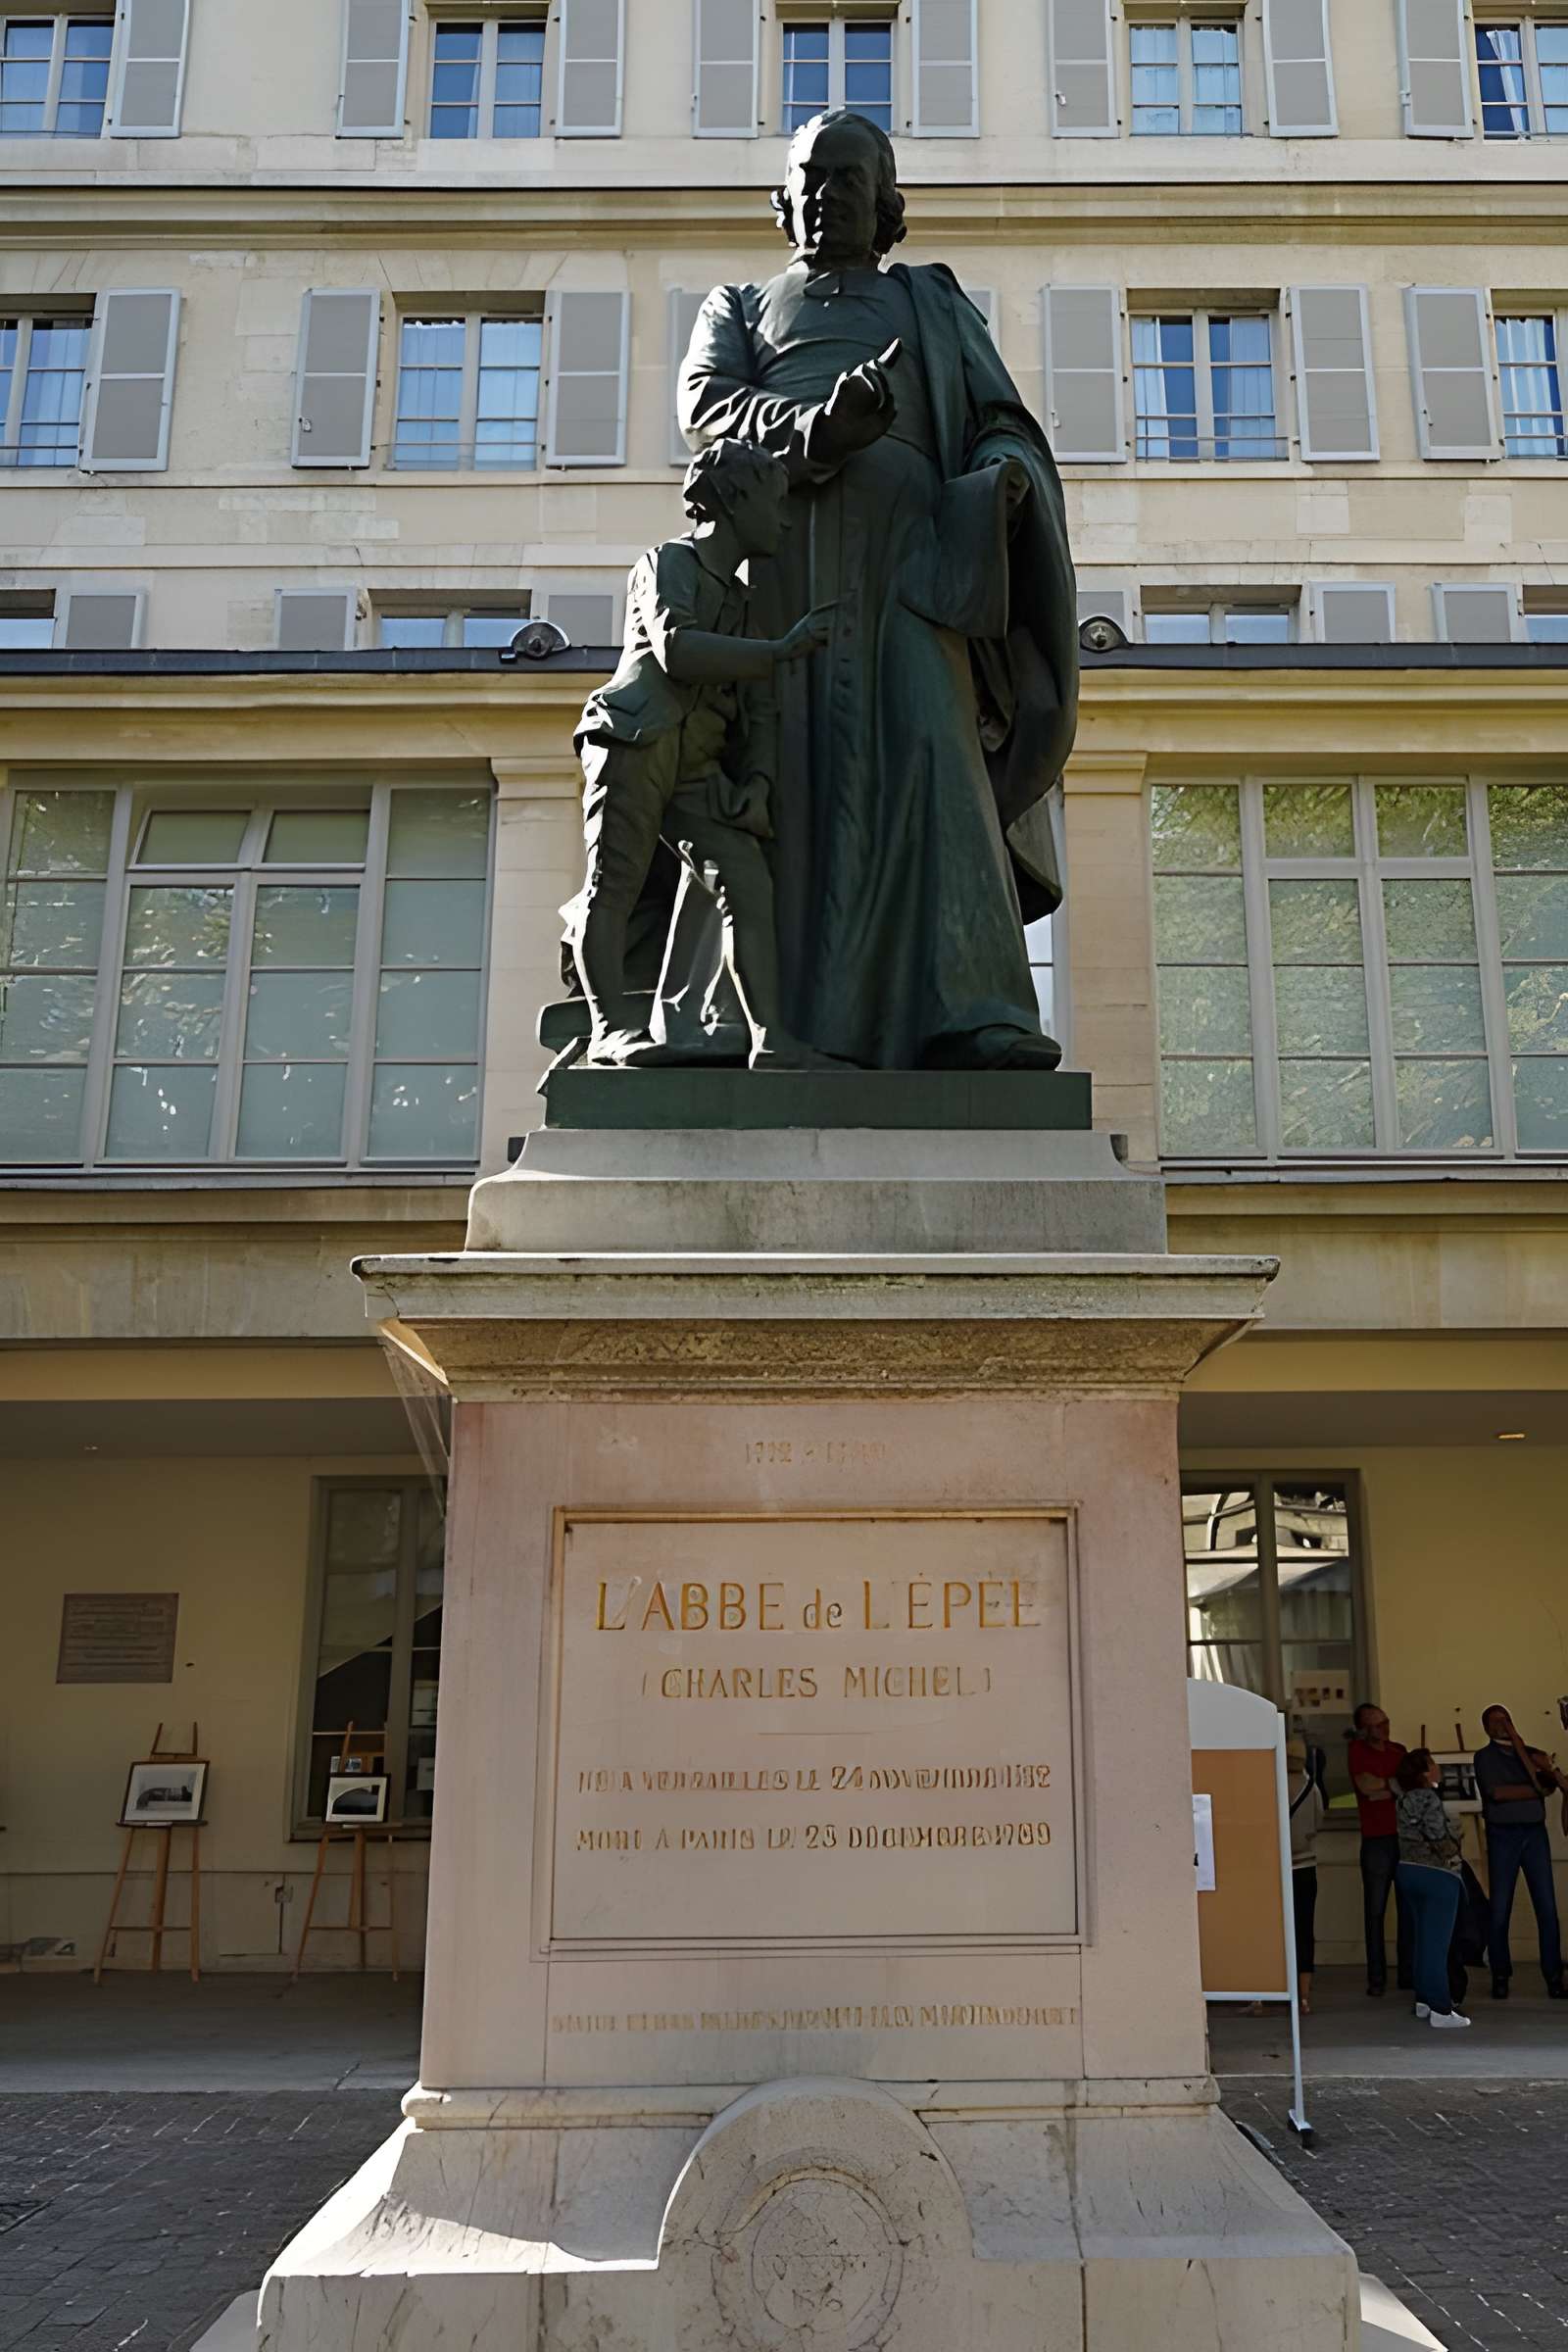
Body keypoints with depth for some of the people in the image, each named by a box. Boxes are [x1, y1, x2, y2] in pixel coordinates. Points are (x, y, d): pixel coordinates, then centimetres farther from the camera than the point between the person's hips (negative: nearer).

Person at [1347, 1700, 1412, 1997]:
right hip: (1376, 1840, -4)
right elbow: (1365, 1785, -14)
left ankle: (1407, 1973, 14)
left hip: (1405, 1836, 4)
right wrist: (1397, 1784, -2)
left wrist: (1382, 1789, -10)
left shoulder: (1398, 1750, 12)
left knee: (1408, 1909, 6)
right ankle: (1376, 1978, 5)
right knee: (1375, 1911, 0)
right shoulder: (1357, 1750, -1)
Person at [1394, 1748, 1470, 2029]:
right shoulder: (1429, 1798, -17)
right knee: (1437, 1942, -5)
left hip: (1407, 1870, 8)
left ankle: (1424, 2000, 21)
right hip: (1437, 1875, -8)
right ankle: (1440, 2009, -4)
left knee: (1423, 1939, 16)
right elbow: (1442, 1841, -19)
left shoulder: (1403, 1800, 7)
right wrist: (1452, 1847, 2)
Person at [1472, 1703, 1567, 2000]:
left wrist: (1518, 1744, -8)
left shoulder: (1533, 1754, 14)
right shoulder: (1485, 1756, 3)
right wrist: (1536, 1790, -4)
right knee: (1499, 1909, -1)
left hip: (1535, 1833, 3)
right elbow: (1496, 1792, -11)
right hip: (1503, 1834, -3)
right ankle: (1500, 1977, 7)